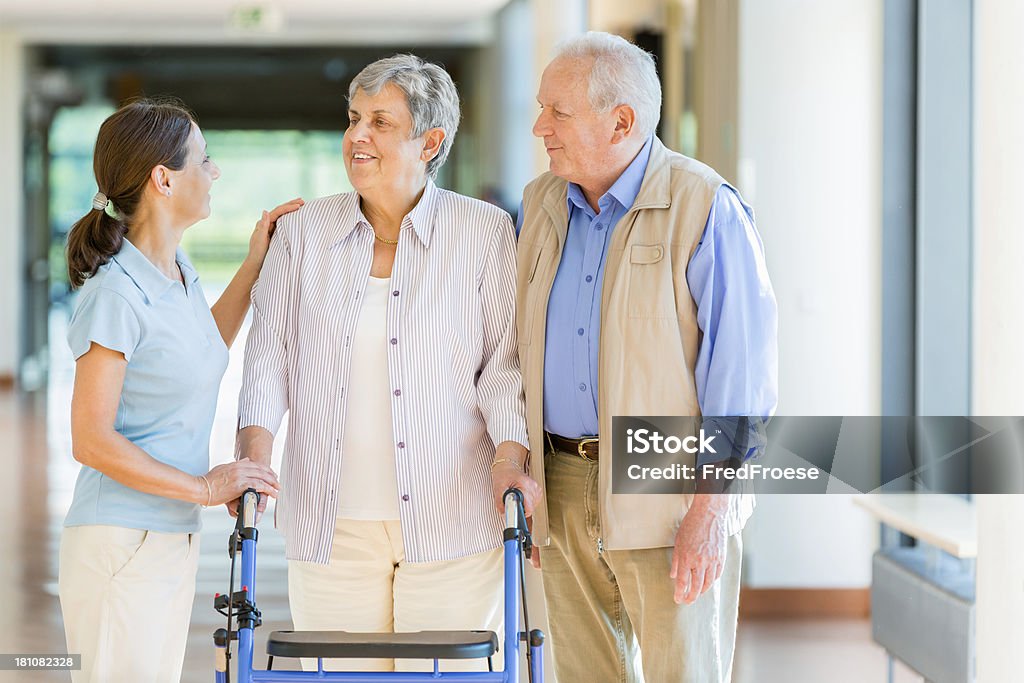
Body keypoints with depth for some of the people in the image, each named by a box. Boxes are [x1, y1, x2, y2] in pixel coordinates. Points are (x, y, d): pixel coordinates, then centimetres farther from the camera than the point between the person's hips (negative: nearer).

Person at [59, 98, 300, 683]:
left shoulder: (177, 266, 7)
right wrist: (204, 487, -16)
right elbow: (92, 441, -19)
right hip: (121, 545, -9)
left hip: (173, 537, 9)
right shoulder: (116, 294, -18)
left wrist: (256, 266, 19)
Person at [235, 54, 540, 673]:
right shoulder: (305, 231, 8)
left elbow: (505, 360, 1)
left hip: (451, 520, -2)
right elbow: (270, 351, 6)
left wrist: (509, 458, -13)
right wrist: (254, 448, -9)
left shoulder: (484, 232, 3)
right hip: (332, 523, 2)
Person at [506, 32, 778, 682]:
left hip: (668, 497, -6)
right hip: (564, 492, 6)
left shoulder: (705, 209, -10)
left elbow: (742, 366, -13)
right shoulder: (541, 204, 10)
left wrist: (709, 509, -17)